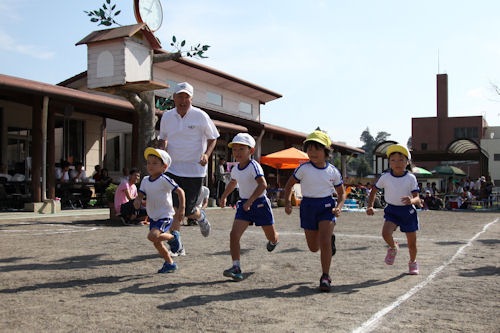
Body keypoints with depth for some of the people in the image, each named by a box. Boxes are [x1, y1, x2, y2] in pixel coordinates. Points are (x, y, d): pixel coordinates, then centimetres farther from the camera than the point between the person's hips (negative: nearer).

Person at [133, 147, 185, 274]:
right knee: (157, 243, 12)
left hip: (165, 216, -7)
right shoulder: (145, 180, 4)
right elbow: (140, 195, 3)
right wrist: (137, 201, -21)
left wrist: (181, 209, -19)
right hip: (153, 217, 7)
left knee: (153, 236, -27)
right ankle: (170, 264, 30)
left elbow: (180, 191, -14)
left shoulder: (164, 180, -16)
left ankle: (173, 237, 1)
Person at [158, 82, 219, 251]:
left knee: (188, 210, 1)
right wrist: (160, 149, -4)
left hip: (194, 169, -3)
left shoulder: (200, 116, -6)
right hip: (172, 168, 3)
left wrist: (206, 154, -15)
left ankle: (200, 216, 37)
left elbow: (212, 138, 4)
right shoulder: (167, 117, 4)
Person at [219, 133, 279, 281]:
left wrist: (250, 201, -36)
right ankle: (236, 268, -14)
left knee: (272, 237, 12)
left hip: (260, 203, -5)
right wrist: (224, 196, 23)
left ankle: (273, 241, 51)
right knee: (234, 234, -15)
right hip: (244, 205, 5)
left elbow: (263, 185, -31)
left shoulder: (254, 166, -18)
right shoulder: (235, 169, 5)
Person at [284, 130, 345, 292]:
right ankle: (330, 238, 45)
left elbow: (341, 193, 9)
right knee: (313, 248, 11)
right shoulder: (303, 169, -7)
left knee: (324, 242, -16)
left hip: (326, 207, -1)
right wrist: (287, 202, -10)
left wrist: (338, 207, -10)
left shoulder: (333, 171, -3)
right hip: (308, 207, 1)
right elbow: (289, 184, 4)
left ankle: (325, 277, -2)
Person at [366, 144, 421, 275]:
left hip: (408, 211, 0)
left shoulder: (411, 178, -9)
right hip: (391, 210, 0)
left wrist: (412, 201, -38)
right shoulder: (385, 177, -6)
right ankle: (393, 247, 8)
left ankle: (413, 262, 39)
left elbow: (418, 199, -14)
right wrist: (370, 206, -5)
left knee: (412, 244, 7)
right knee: (386, 233, -27)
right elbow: (374, 191, 8)